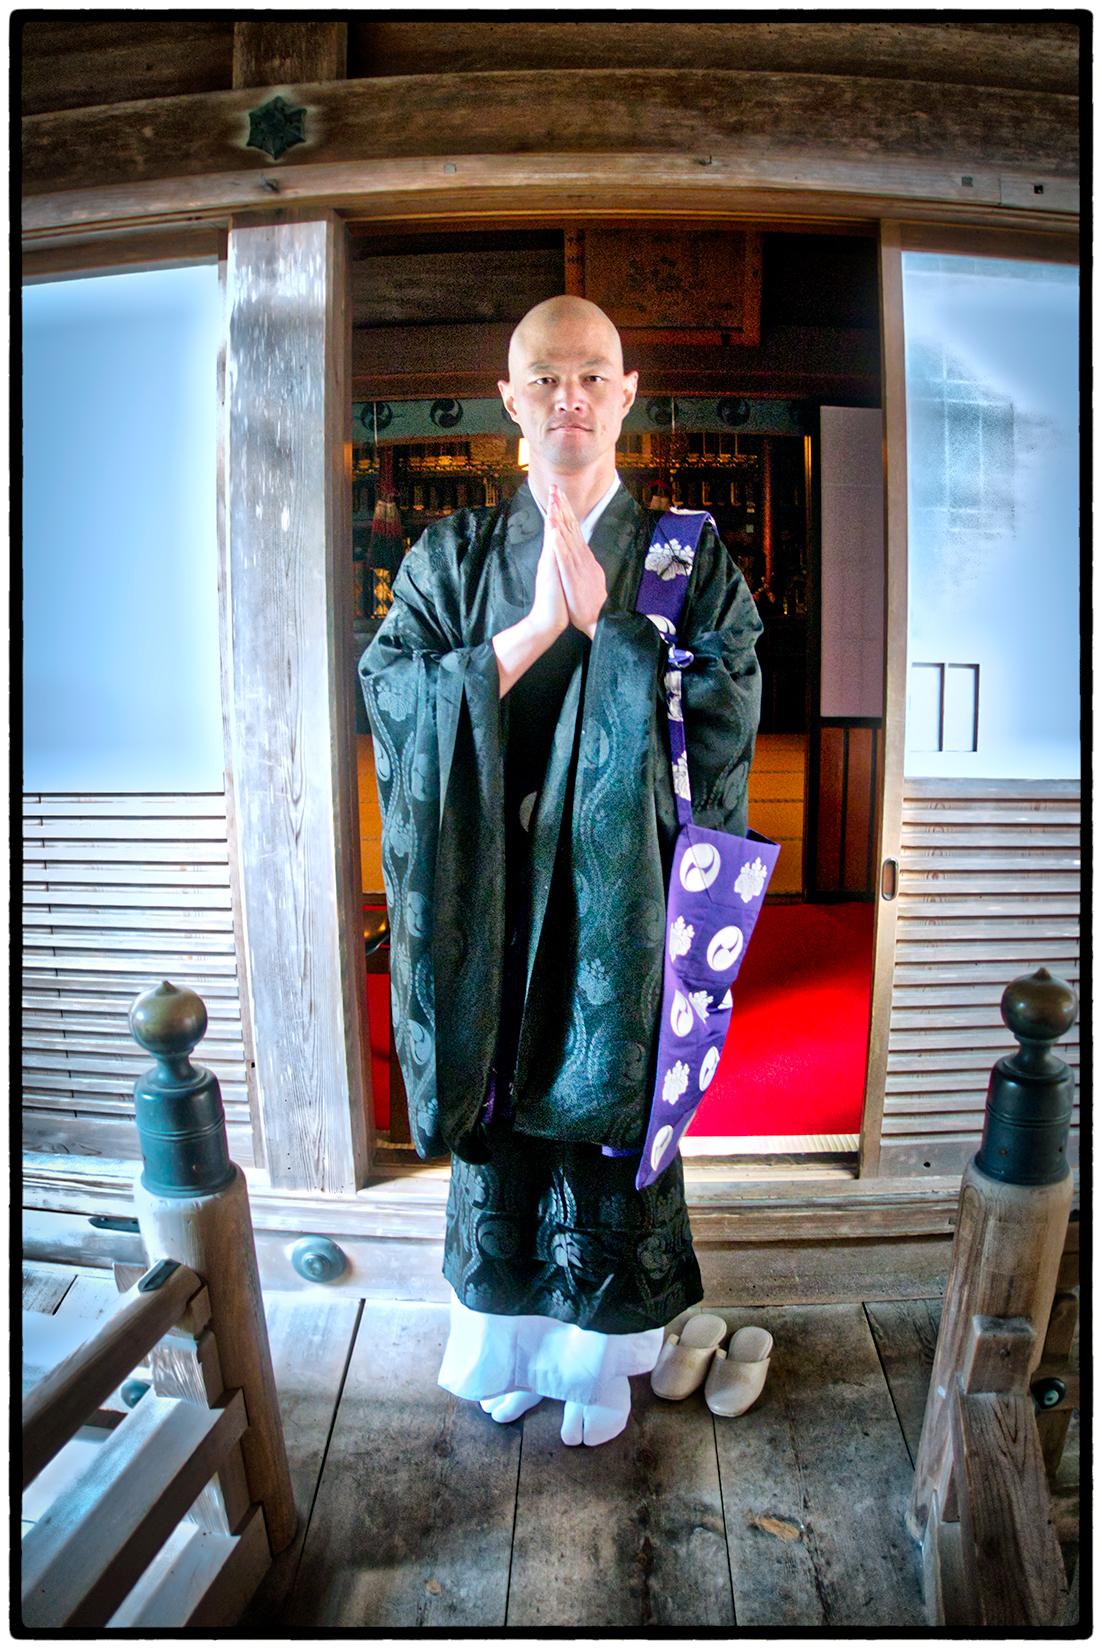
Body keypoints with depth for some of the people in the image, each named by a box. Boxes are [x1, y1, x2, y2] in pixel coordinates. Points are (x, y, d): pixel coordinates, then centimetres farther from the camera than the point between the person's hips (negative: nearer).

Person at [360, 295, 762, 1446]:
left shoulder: (690, 559, 2)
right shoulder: (453, 557, 4)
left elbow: (724, 716, -8)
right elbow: (387, 694, -10)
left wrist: (601, 619, -18)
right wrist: (532, 628, -21)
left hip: (625, 908, -1)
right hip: (488, 910, 1)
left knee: (613, 1124, 12)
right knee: (495, 1122, 14)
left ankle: (601, 1357, 38)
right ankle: (509, 1342, 41)